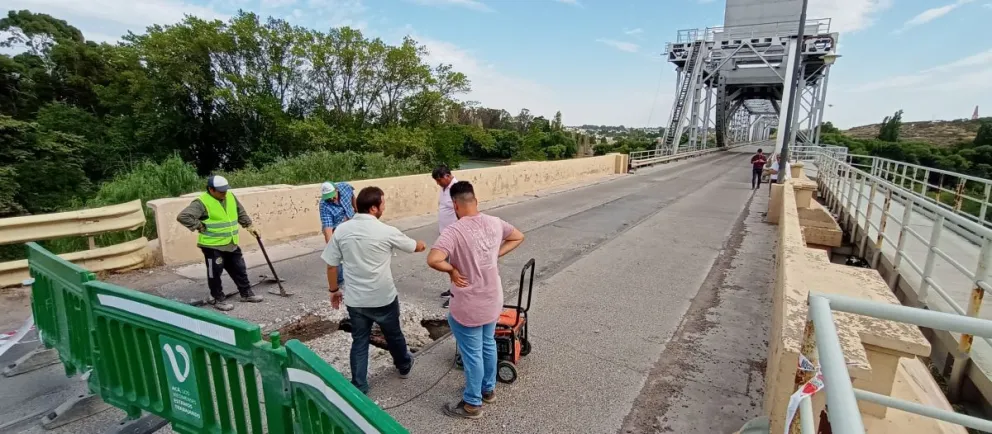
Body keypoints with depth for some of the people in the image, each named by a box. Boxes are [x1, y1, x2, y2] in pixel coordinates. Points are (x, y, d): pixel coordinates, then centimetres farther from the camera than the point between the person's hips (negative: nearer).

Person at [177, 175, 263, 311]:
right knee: (215, 273, 6)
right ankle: (218, 299, 20)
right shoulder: (202, 203, -17)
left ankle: (246, 293, 28)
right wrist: (200, 227, -19)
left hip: (231, 244, 7)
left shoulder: (231, 197, 4)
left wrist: (249, 225, 13)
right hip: (212, 246, -7)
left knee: (239, 270, 15)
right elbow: (183, 216, -24)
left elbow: (241, 212, 19)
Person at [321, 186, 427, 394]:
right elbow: (414, 247, 1)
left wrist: (334, 290, 14)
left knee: (359, 342, 16)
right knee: (394, 335, 21)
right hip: (384, 298, -2)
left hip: (354, 299, 3)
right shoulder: (387, 232, -15)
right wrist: (422, 245, 25)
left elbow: (331, 265, 0)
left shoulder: (341, 230, -6)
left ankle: (358, 387, 24)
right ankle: (404, 365, 45)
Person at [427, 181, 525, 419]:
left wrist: (452, 270, -18)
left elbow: (433, 259, -38)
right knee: (488, 345, 25)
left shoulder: (454, 231, -25)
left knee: (472, 354, 11)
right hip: (492, 300, 7)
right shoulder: (495, 223, -4)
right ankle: (488, 389, 45)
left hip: (468, 307, -6)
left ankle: (472, 404, 30)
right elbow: (518, 237, 12)